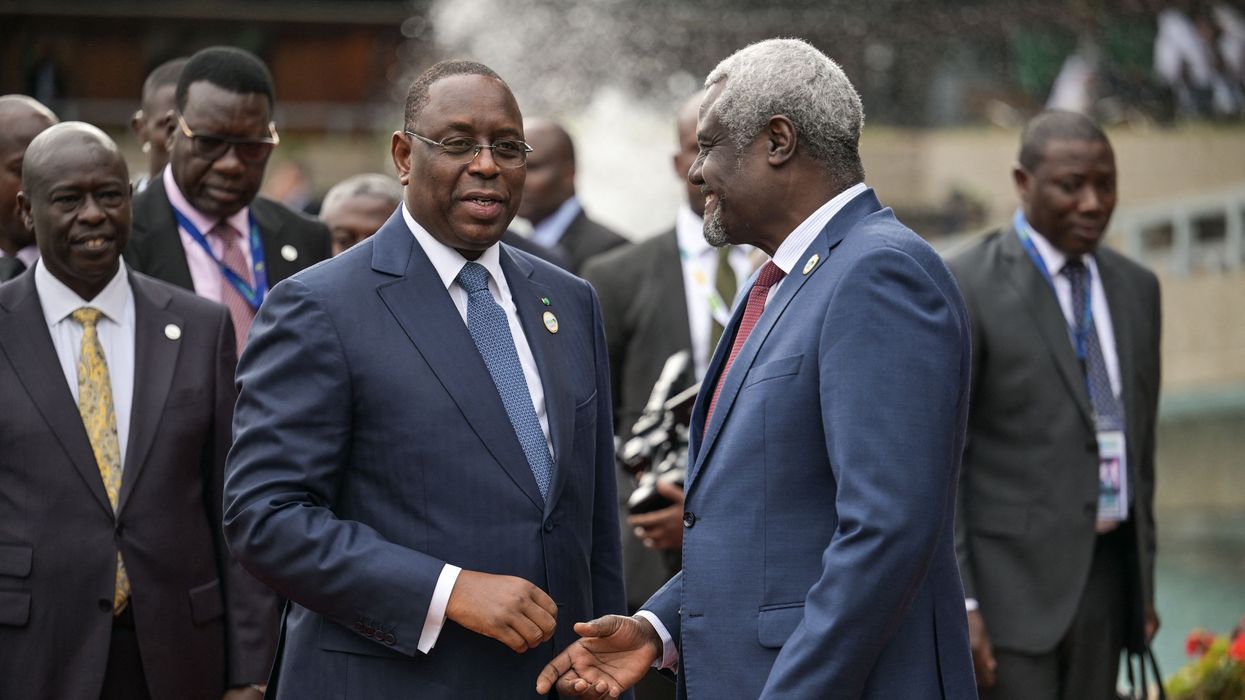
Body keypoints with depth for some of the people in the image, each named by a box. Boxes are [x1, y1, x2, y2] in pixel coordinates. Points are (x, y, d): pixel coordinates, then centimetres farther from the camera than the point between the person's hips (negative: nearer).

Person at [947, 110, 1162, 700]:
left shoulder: (1134, 289, 10)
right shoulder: (963, 289, -11)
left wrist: (1143, 580, 16)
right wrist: (955, 605, -18)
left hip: (1102, 575, 6)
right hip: (1006, 579, -6)